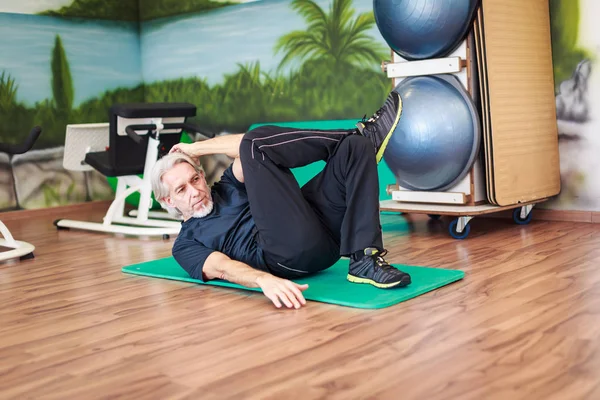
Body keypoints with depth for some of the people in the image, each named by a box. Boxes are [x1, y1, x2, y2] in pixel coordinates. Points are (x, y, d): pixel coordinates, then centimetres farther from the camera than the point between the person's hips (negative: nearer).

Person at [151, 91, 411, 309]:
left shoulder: (227, 188, 31)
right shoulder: (186, 243, 15)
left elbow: (245, 143, 12)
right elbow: (223, 269, -8)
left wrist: (196, 148, 18)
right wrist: (265, 280, -29)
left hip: (324, 231, 6)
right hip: (289, 251, -6)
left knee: (355, 147, -8)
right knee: (258, 143, -14)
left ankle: (365, 260, -21)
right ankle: (366, 133, -3)